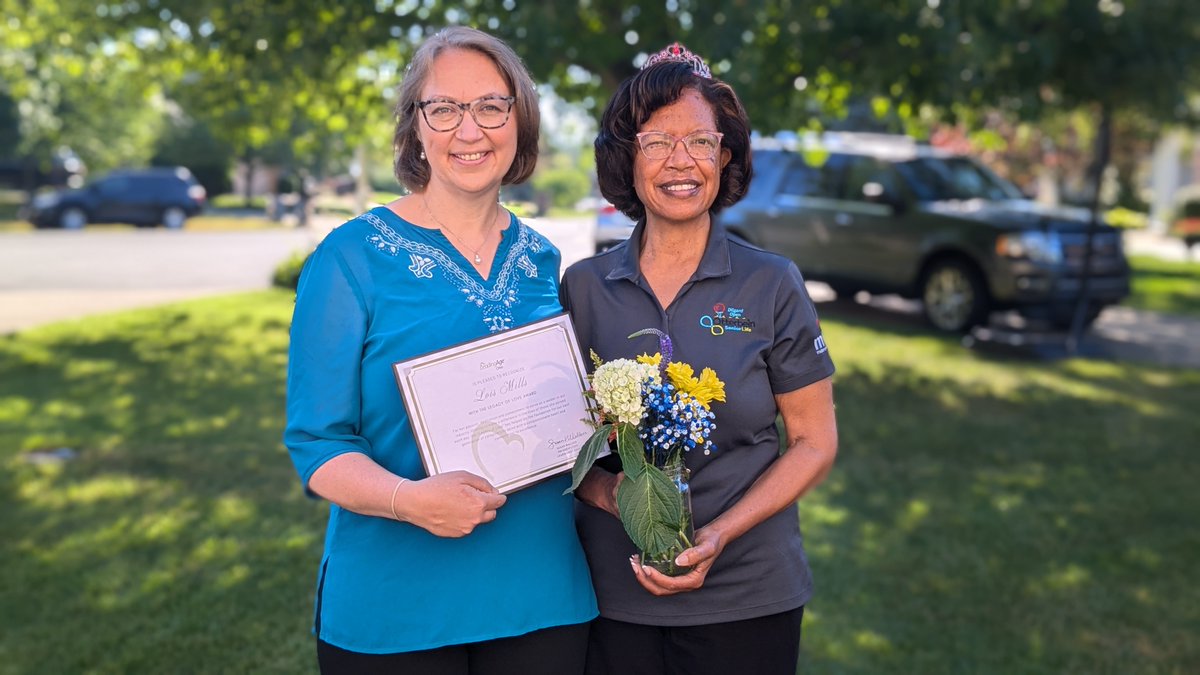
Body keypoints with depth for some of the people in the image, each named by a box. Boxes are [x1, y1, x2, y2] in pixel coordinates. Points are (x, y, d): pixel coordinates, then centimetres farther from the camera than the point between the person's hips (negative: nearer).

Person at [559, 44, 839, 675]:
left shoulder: (772, 284, -5)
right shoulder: (582, 286, 0)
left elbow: (815, 442, -2)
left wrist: (719, 535, -15)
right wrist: (604, 491, -14)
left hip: (745, 594, -1)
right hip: (612, 593, 2)